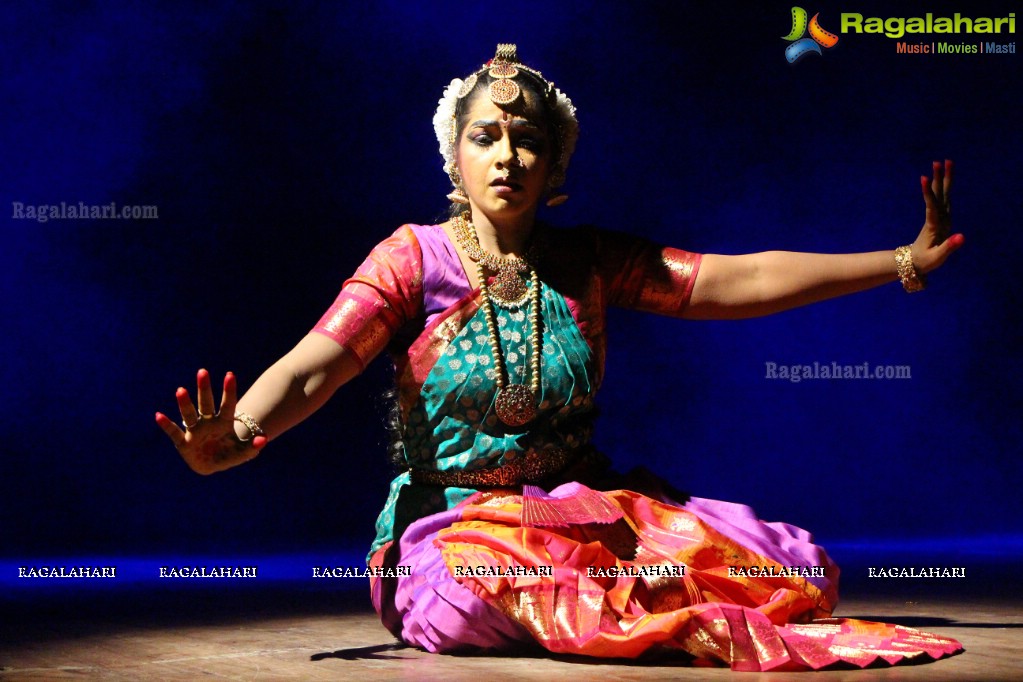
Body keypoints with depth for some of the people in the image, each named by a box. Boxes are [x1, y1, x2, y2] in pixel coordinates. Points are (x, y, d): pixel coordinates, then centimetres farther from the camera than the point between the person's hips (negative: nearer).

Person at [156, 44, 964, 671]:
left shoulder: (590, 262, 7)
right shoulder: (415, 259, -3)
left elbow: (744, 280, 6)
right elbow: (313, 367, -17)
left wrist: (905, 263, 3)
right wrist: (235, 436, -40)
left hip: (587, 510, 2)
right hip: (454, 526, -2)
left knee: (795, 571, -18)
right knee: (496, 574, -40)